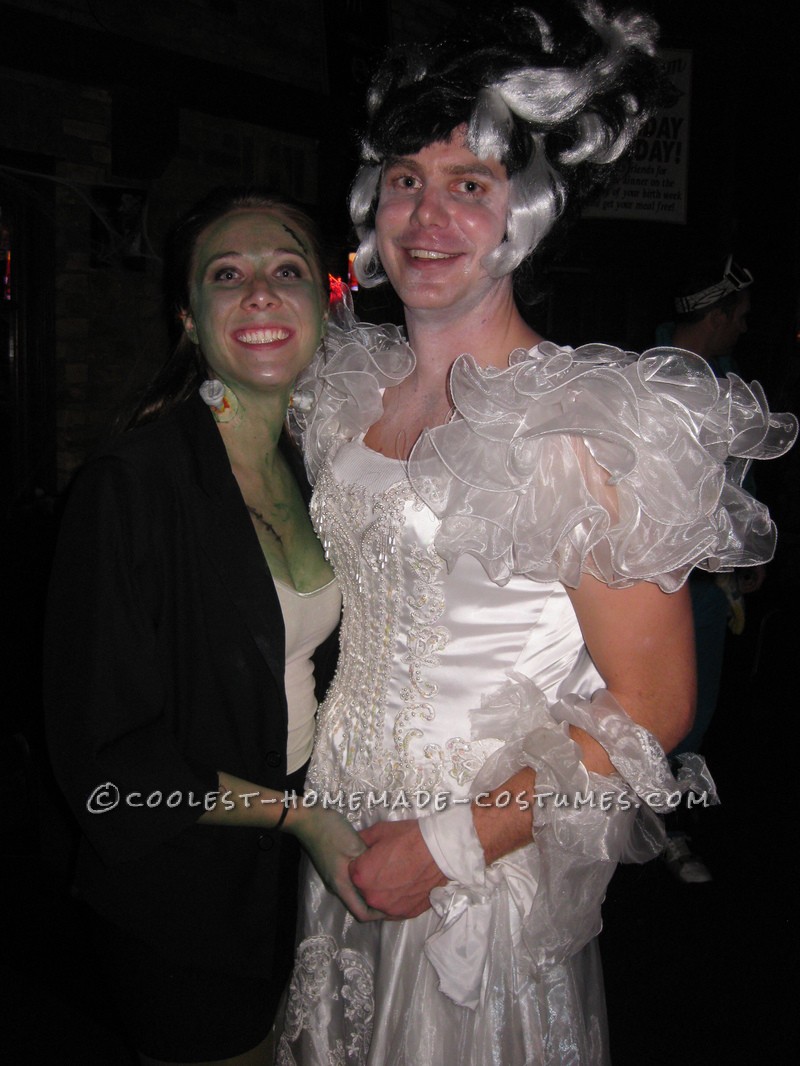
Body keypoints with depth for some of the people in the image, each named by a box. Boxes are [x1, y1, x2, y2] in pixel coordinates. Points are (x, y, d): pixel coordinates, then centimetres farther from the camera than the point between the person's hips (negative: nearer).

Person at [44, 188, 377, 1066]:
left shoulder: (310, 467, 1)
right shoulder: (133, 482, -22)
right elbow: (107, 747, -19)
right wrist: (293, 814, -21)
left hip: (309, 865, 6)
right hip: (187, 895, -6)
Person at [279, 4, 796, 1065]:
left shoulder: (582, 427, -20)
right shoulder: (348, 390, 1)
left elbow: (652, 708, -18)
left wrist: (452, 842, -17)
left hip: (485, 868, -6)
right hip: (338, 825, 6)